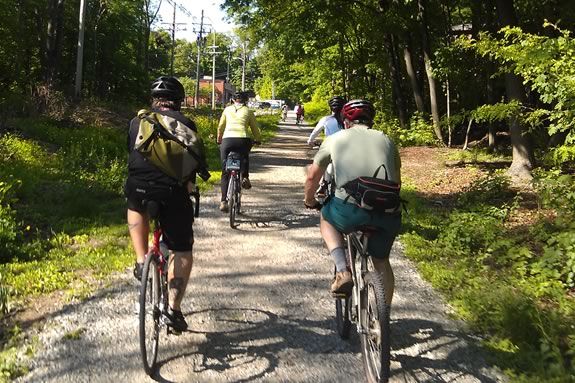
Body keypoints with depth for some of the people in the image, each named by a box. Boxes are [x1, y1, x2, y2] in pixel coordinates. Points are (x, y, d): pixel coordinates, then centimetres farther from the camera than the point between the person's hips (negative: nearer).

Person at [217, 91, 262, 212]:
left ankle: (224, 201, 0)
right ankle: (245, 177, 18)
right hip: (242, 140, 0)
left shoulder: (227, 109, 19)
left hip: (227, 140, 1)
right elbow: (254, 128, 19)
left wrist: (219, 140, 35)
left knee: (225, 172, 8)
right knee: (245, 157, 37)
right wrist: (258, 140, 36)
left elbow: (220, 127, 21)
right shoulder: (248, 111, 16)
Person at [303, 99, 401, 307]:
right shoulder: (386, 140, 25)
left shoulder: (335, 139, 19)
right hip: (388, 213, 3)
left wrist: (309, 200, 42)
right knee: (381, 261, 25)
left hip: (351, 207, -3)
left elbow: (312, 176, 24)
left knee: (326, 218, 30)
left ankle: (342, 271, 11)